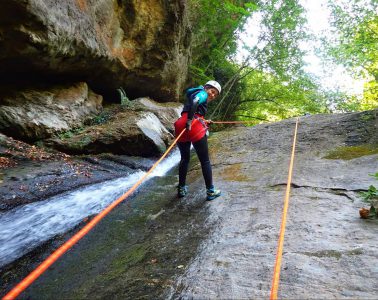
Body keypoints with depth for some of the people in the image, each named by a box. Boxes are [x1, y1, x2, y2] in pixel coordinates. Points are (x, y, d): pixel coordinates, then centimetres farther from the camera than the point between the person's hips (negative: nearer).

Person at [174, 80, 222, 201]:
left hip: (180, 125, 8)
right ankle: (210, 191, 10)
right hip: (195, 127, -7)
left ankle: (181, 189, 24)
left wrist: (204, 121, 41)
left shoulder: (194, 93, 32)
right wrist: (190, 120, -20)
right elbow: (195, 102, -15)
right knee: (205, 161, 3)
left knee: (184, 159, 21)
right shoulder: (202, 93, 8)